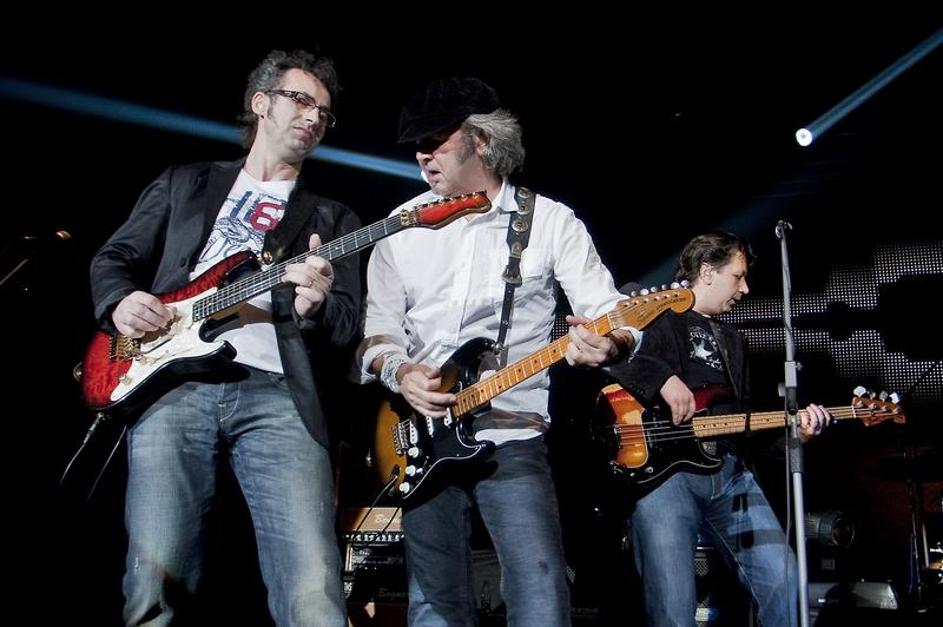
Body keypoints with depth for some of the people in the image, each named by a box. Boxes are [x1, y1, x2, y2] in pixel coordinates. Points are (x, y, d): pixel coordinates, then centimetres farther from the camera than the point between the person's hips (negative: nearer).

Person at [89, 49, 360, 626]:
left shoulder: (333, 220, 22)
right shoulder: (184, 184, 26)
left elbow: (349, 328, 12)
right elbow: (113, 258, 24)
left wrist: (315, 306, -12)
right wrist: (121, 300, 0)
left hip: (276, 394, 0)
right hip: (172, 383, 1)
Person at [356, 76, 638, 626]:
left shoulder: (550, 221, 0)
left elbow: (611, 314, -7)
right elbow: (378, 332, 11)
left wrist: (607, 343, -30)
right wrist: (399, 372, -10)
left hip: (512, 436, -3)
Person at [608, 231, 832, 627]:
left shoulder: (732, 341, 32)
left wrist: (792, 427, 12)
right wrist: (661, 379, -17)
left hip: (727, 471, 6)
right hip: (660, 467, -6)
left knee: (785, 588, -4)